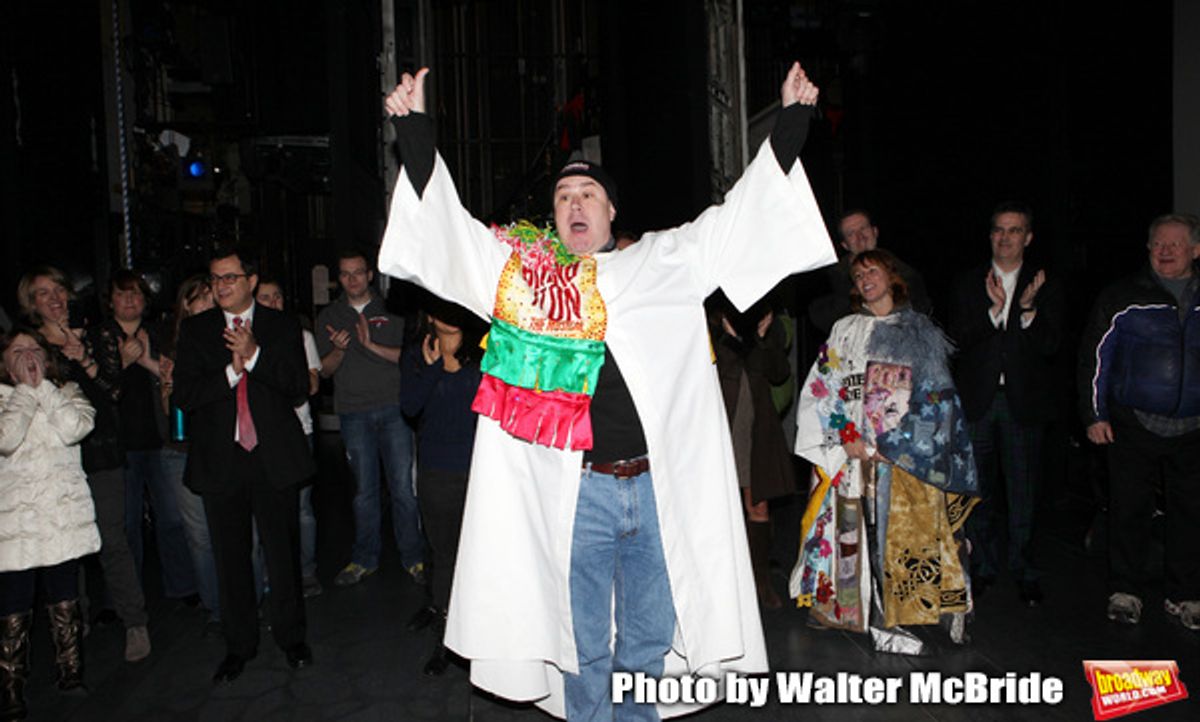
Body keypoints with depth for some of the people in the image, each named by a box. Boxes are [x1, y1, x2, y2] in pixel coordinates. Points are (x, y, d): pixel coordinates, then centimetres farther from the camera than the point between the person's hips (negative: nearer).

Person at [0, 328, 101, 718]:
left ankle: (72, 678, 23)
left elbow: (76, 428, -10)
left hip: (64, 515, 2)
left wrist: (43, 386, -5)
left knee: (65, 604, 11)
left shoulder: (67, 392, 12)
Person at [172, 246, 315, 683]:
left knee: (283, 552, 7)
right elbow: (184, 395, -3)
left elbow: (299, 387, -6)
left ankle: (291, 638, 26)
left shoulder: (282, 327, 3)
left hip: (275, 458, -1)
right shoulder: (194, 331, 6)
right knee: (230, 558, 10)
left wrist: (255, 355, -17)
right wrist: (230, 372, -17)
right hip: (220, 462, 1)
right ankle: (239, 645, 27)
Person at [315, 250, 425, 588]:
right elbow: (325, 369, 10)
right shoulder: (329, 316, 14)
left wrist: (372, 345, -13)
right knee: (364, 490, 5)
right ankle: (364, 560, 18)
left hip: (393, 408, -1)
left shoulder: (390, 310, 8)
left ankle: (413, 557, 9)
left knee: (403, 486, -2)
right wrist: (339, 349, -10)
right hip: (354, 413, 2)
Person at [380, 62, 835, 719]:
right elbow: (444, 220, 4)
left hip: (660, 486, 2)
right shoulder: (521, 268, 6)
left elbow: (744, 210, 10)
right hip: (576, 491, -1)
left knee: (650, 636, 17)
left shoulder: (666, 261, 7)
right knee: (583, 644, 12)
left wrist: (792, 119, 9)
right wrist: (415, 127, -2)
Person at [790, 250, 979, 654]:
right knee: (870, 528, -6)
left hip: (911, 451, 1)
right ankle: (882, 621, -1)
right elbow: (822, 389, 5)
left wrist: (893, 442, -5)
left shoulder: (922, 331, 13)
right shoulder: (846, 331, 12)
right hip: (860, 449, -1)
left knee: (919, 526, -3)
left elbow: (939, 395, 7)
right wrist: (847, 435, -10)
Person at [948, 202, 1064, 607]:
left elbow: (1050, 347, -4)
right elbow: (959, 340, -5)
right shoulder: (967, 284, 6)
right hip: (977, 401, 1)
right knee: (980, 490, 9)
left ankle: (1024, 572, 16)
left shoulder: (1046, 287, 4)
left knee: (1023, 493, 2)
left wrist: (1028, 310, -20)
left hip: (1023, 402, -1)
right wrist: (994, 309, -19)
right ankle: (983, 568, 22)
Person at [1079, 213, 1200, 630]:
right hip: (1133, 427, -2)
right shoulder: (1122, 298, 1)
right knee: (1129, 510, 4)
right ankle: (1125, 593, 16)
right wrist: (1095, 415, -3)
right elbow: (1095, 357, 1)